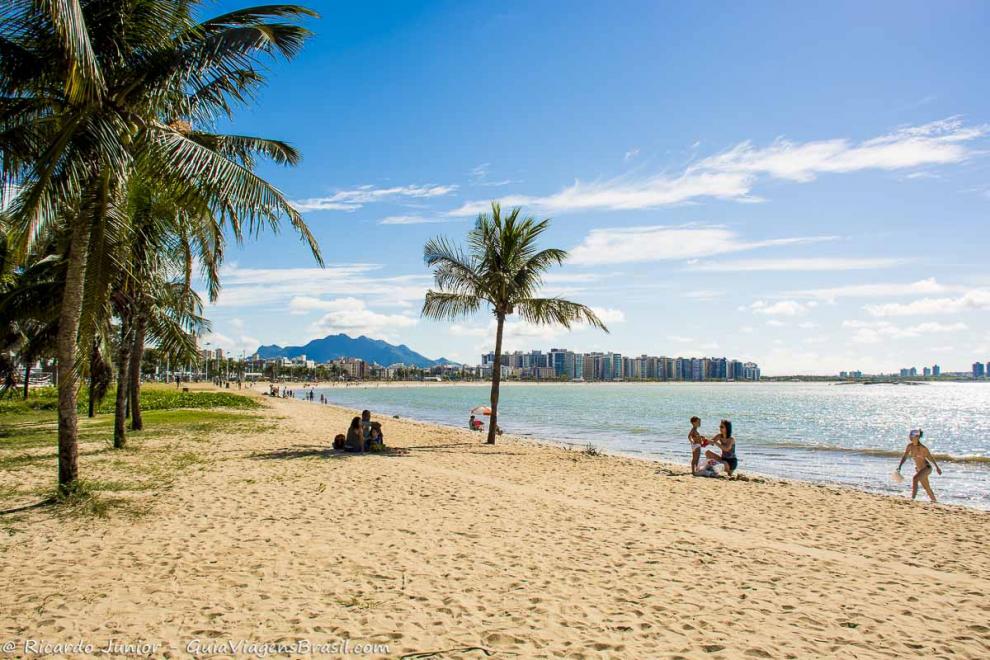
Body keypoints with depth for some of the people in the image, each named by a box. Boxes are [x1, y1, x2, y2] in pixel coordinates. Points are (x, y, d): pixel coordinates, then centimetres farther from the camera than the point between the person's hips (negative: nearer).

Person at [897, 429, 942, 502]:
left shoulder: (923, 448, -20)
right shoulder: (909, 446, -6)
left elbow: (931, 457, -6)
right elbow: (904, 457, -5)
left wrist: (937, 467, 5)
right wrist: (899, 467, -18)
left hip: (927, 468, -7)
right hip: (918, 469, 7)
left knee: (915, 478, -31)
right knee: (927, 488, 19)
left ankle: (912, 498, -34)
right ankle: (935, 501, 39)